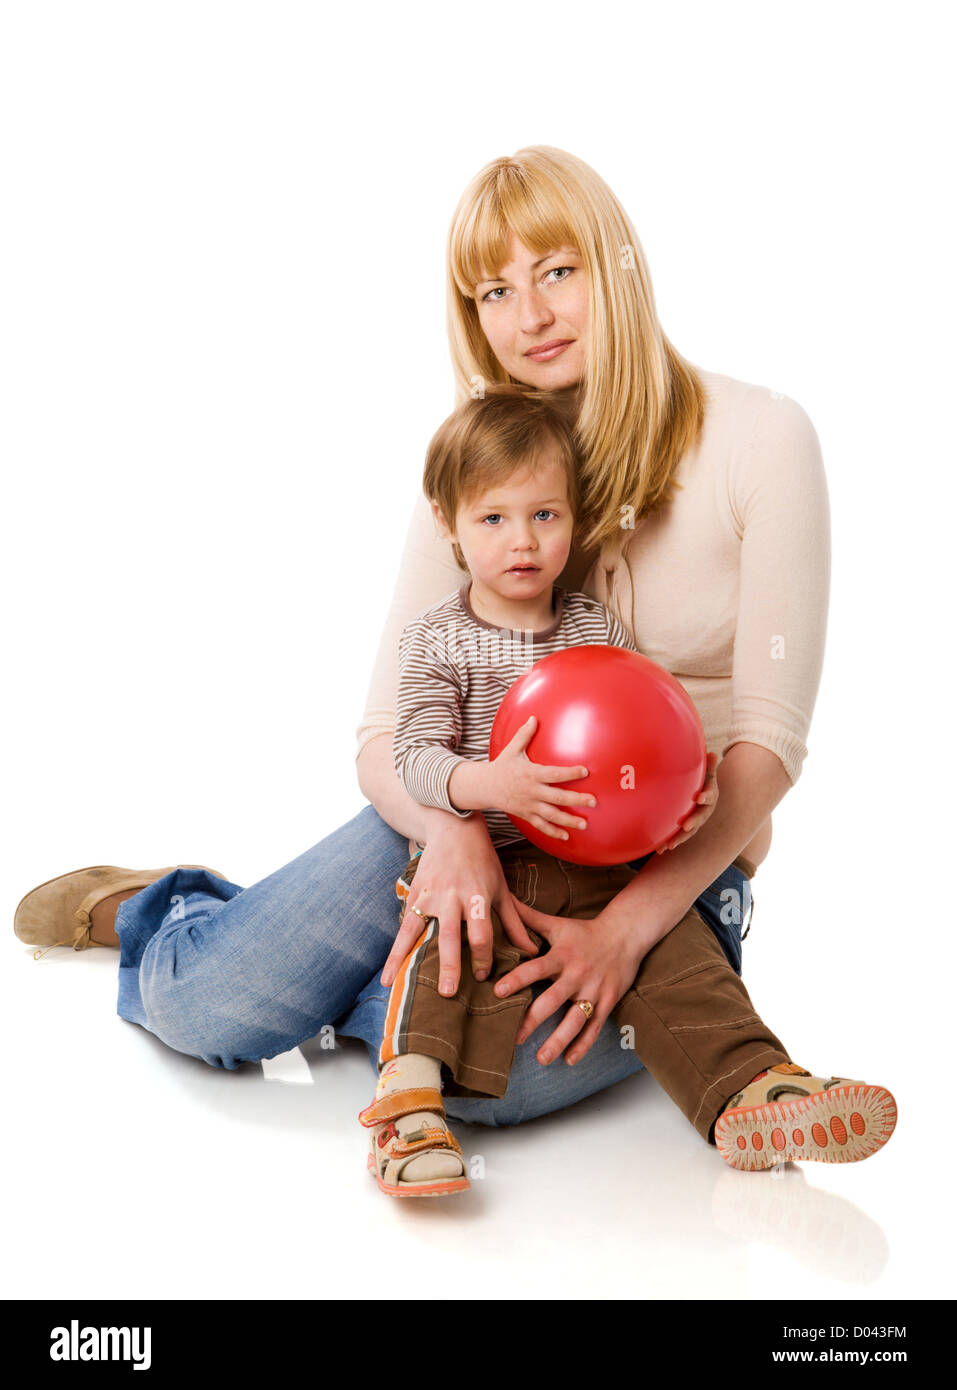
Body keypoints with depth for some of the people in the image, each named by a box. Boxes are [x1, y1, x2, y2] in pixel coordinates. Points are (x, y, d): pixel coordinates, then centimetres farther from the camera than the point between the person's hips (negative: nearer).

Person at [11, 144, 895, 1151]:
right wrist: (453, 829, -28)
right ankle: (154, 913, 21)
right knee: (209, 1011, -16)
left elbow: (770, 738, -13)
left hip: (678, 864, -1)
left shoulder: (760, 440, -10)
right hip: (487, 816, 2)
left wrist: (626, 925, -24)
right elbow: (386, 734, -4)